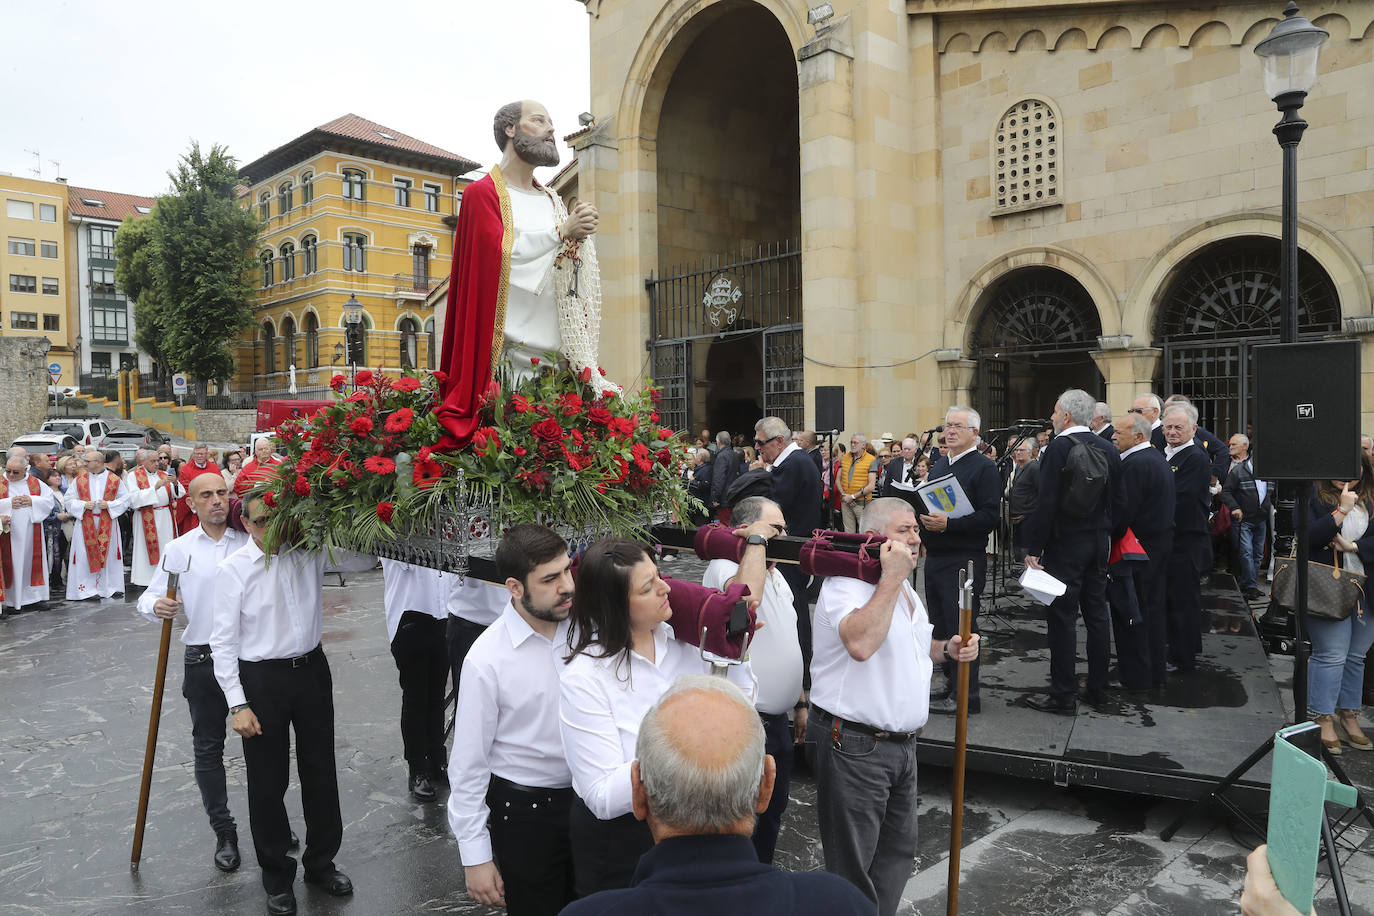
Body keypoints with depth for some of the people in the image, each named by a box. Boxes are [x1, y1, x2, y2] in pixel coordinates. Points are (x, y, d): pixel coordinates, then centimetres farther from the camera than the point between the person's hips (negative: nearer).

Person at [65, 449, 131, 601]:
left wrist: (108, 504, -13)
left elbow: (125, 499, 2)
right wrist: (84, 505, -11)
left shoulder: (115, 480, 3)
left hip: (107, 524, -1)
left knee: (109, 554, 3)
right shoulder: (79, 480, 7)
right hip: (85, 524, 1)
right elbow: (70, 500, 7)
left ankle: (110, 587, 11)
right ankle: (86, 588, 3)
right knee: (86, 556, -2)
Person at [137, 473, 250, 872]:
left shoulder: (251, 543, 1)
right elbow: (148, 599, 3)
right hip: (203, 660, 1)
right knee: (208, 748, 9)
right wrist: (157, 606, -18)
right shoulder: (179, 549, 4)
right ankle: (224, 833, 25)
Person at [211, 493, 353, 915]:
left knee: (321, 770, 14)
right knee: (267, 781, 10)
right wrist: (237, 705, -12)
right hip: (262, 678, -3)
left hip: (312, 669, 3)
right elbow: (224, 642, -9)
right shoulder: (233, 569, -10)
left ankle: (321, 861, 35)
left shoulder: (311, 550, -2)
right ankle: (276, 875, 31)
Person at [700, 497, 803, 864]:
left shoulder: (776, 575, 12)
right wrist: (757, 540, -29)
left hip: (778, 721, 9)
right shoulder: (723, 567, -16)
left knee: (773, 811, 22)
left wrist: (801, 703, 21)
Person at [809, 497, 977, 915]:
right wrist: (891, 578, -29)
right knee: (854, 866, 4)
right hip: (855, 747, -9)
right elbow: (861, 643, -37)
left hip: (902, 745, 9)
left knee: (898, 851, 21)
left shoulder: (904, 589, 13)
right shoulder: (845, 583, -18)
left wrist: (947, 649, 7)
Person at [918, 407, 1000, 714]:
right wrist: (924, 517, 2)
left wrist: (947, 524, -24)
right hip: (935, 558, 8)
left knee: (961, 628, -4)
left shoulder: (984, 468, -8)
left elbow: (990, 517, -17)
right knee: (940, 625, 14)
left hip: (964, 560, -8)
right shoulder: (939, 465, 16)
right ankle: (950, 683, 26)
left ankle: (966, 696, 5)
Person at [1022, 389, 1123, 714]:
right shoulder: (1108, 448, 6)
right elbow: (1118, 500, 9)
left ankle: (1063, 695, 4)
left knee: (1063, 617, -1)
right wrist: (1105, 534, 17)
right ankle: (1097, 688, 24)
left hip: (1065, 544, -7)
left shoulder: (1058, 447, -15)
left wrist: (1034, 548, -14)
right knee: (1097, 614, 14)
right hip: (1099, 543, 7)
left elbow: (1047, 503, -19)